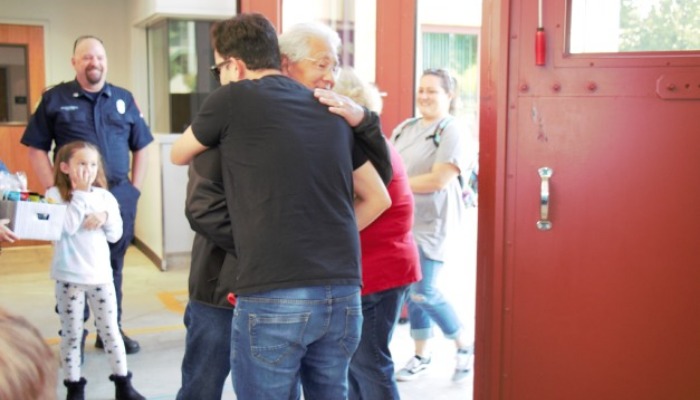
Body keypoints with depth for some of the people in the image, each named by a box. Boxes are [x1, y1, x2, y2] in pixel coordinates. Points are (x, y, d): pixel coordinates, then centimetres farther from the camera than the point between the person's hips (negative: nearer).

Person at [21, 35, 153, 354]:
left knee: (113, 265, 11)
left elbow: (141, 147, 13)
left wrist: (135, 188, 4)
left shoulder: (123, 99, 9)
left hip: (119, 196, 3)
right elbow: (36, 149, 0)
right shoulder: (55, 98, 0)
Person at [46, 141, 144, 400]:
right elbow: (66, 228, -20)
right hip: (68, 277, -3)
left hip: (100, 274, 3)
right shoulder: (55, 195, -6)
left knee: (110, 331, 9)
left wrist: (105, 216, -15)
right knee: (71, 335, 7)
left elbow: (115, 235, 4)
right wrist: (82, 194, -18)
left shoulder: (105, 197, 4)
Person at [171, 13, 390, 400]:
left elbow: (178, 155, 18)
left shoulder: (232, 98, 0)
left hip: (274, 298, -5)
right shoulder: (330, 110, 13)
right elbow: (377, 198, 20)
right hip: (343, 294, 5)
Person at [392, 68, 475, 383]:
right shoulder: (405, 128, 11)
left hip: (432, 223, -7)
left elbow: (438, 181, -20)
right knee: (410, 290, 11)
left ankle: (465, 347, 15)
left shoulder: (451, 132, -11)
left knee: (423, 293, -8)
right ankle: (421, 355, 27)